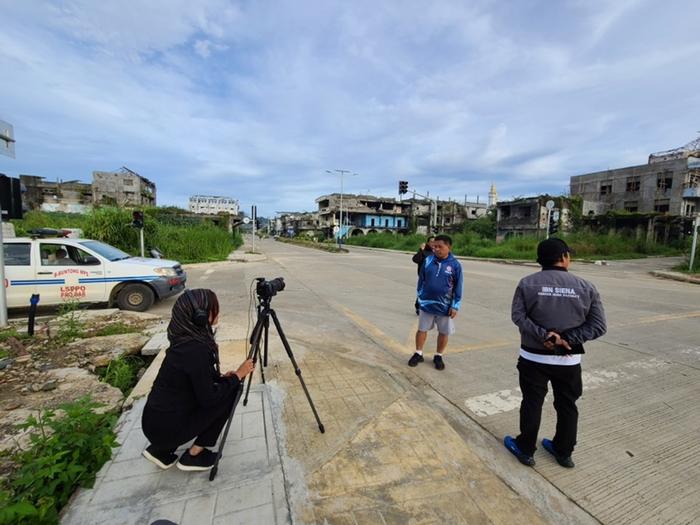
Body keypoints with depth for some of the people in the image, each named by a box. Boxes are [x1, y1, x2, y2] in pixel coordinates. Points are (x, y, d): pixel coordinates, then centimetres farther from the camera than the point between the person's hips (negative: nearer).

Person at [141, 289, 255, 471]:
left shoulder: (186, 339, 0)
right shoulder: (195, 349, -27)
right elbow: (208, 399, -20)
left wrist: (222, 377, 1)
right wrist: (237, 376, -9)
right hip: (167, 429, -8)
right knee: (232, 391, -4)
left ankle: (161, 450, 18)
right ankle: (194, 455, 8)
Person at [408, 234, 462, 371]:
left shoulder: (455, 264, -11)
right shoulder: (428, 261, -7)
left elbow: (458, 287, -5)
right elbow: (421, 279, 5)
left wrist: (455, 306, -6)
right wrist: (420, 296, 7)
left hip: (445, 306, -1)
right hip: (426, 304, 1)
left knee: (444, 332, 13)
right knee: (422, 329, 12)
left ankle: (438, 356, 32)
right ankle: (418, 354, 29)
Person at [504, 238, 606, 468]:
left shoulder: (528, 283, -9)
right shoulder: (586, 287, -4)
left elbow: (518, 316, -17)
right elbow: (598, 325, -6)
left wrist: (544, 335, -16)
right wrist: (567, 339, -12)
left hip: (534, 357, -1)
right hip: (569, 359, 2)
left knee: (532, 403, 12)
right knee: (567, 406, 21)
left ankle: (525, 450, 28)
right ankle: (564, 452, 38)